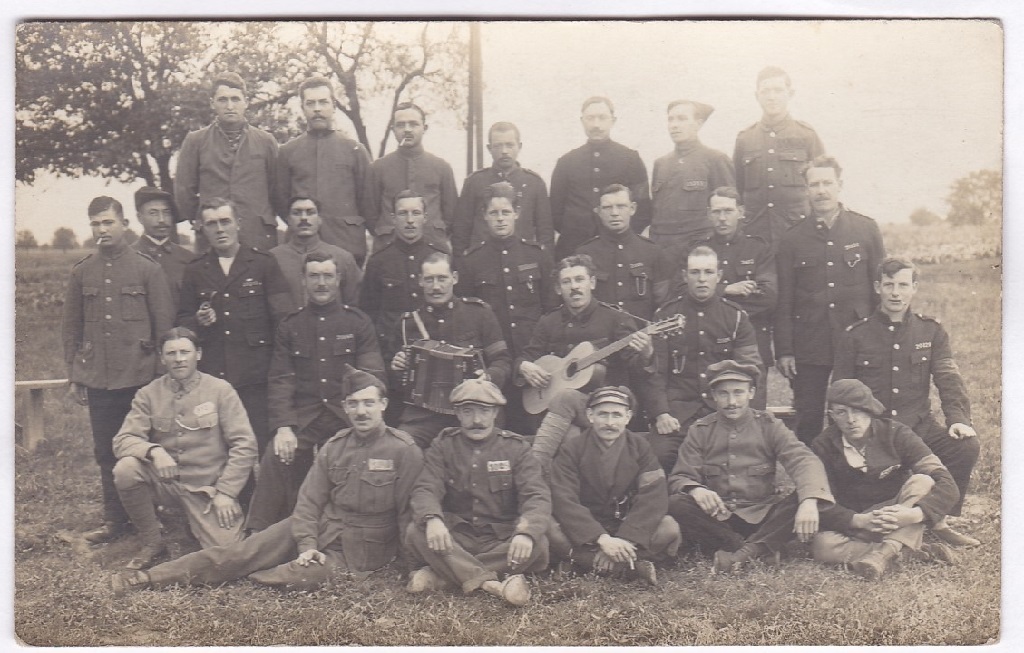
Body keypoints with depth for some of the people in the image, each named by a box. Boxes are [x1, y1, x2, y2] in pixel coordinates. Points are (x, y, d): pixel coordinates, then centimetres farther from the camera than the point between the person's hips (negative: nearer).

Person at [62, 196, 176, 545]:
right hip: (98, 380, 3)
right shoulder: (81, 272, 9)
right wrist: (73, 376, 9)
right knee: (106, 452, 8)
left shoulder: (148, 269, 0)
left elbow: (164, 324, 0)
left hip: (139, 377, -3)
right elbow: (71, 327, 12)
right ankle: (114, 518, 20)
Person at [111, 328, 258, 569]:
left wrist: (225, 493, -11)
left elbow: (245, 445, -6)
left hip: (208, 488, -2)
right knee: (125, 470, -27)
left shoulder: (220, 390, -4)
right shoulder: (148, 395, 2)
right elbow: (122, 440, -5)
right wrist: (153, 451, -26)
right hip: (165, 481, 2)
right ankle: (151, 543, -4)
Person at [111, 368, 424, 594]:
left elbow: (409, 512, -8)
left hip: (363, 546, -4)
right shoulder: (333, 447, 7)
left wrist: (403, 558, -14)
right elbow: (309, 500, 3)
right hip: (317, 529, 5)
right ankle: (153, 577, -11)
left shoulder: (404, 451, -8)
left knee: (303, 575, -31)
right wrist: (307, 545, -10)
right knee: (243, 550, -9)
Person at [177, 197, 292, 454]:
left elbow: (284, 319, 2)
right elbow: (182, 320, 18)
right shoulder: (194, 270, 13)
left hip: (256, 376, -2)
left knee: (263, 449, -3)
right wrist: (198, 322, -5)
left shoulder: (264, 263, 6)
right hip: (210, 377, 2)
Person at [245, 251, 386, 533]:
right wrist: (283, 427, -9)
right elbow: (280, 380, 6)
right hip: (302, 417, 1)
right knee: (274, 461, -23)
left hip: (347, 417, -1)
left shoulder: (358, 322, 10)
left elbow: (372, 377, 3)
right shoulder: (290, 326, 15)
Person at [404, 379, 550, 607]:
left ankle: (440, 575, -27)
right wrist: (432, 519, -35)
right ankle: (494, 584, -33)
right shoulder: (443, 446, 3)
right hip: (456, 538, 0)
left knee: (538, 544, -31)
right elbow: (426, 489, -10)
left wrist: (526, 532, -34)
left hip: (502, 541, 0)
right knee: (415, 532, -27)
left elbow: (537, 496, -12)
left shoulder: (516, 447, 0)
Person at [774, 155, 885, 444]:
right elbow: (784, 301, 3)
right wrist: (783, 351, -1)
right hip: (808, 349, 0)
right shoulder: (793, 239, 4)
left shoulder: (866, 229, 5)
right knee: (808, 422, 5)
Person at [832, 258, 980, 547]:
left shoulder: (931, 331, 10)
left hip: (920, 426, 2)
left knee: (967, 446, -24)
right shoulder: (854, 336, 5)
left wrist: (958, 417, -19)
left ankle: (938, 520, -5)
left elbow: (948, 378, -2)